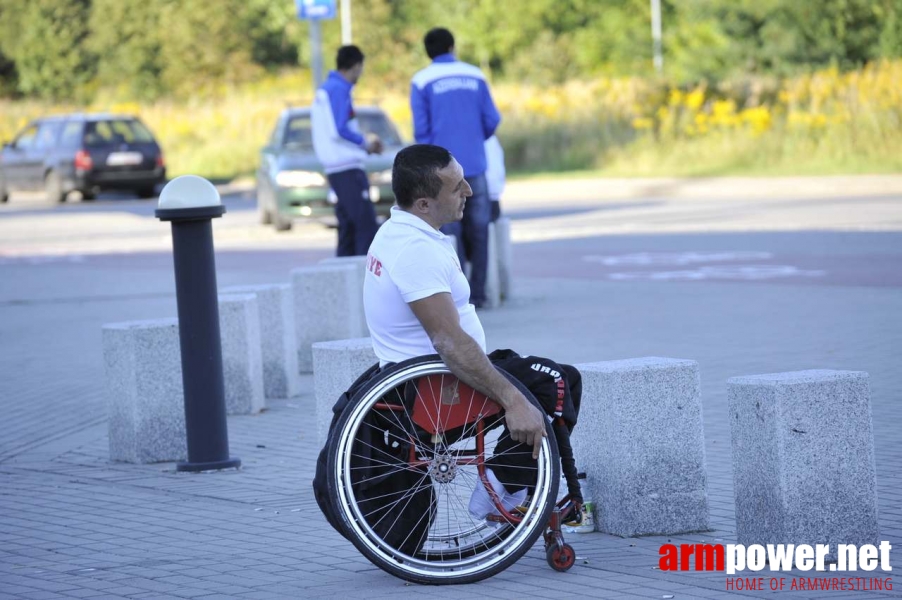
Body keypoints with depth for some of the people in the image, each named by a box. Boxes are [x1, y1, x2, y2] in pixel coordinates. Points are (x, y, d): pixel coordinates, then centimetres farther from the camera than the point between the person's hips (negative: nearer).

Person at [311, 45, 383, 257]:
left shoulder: (325, 89, 18)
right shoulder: (339, 89, -12)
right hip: (348, 167, -10)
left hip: (335, 167, 10)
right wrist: (365, 143, -6)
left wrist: (365, 142, 17)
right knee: (366, 225, -12)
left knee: (348, 225, 10)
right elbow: (340, 130, -20)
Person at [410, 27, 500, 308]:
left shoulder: (422, 82, -2)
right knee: (477, 231, 7)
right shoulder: (475, 76, 5)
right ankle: (477, 294, 7)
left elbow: (421, 129, -5)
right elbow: (492, 121, 3)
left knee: (451, 232, 2)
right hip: (475, 165, 2)